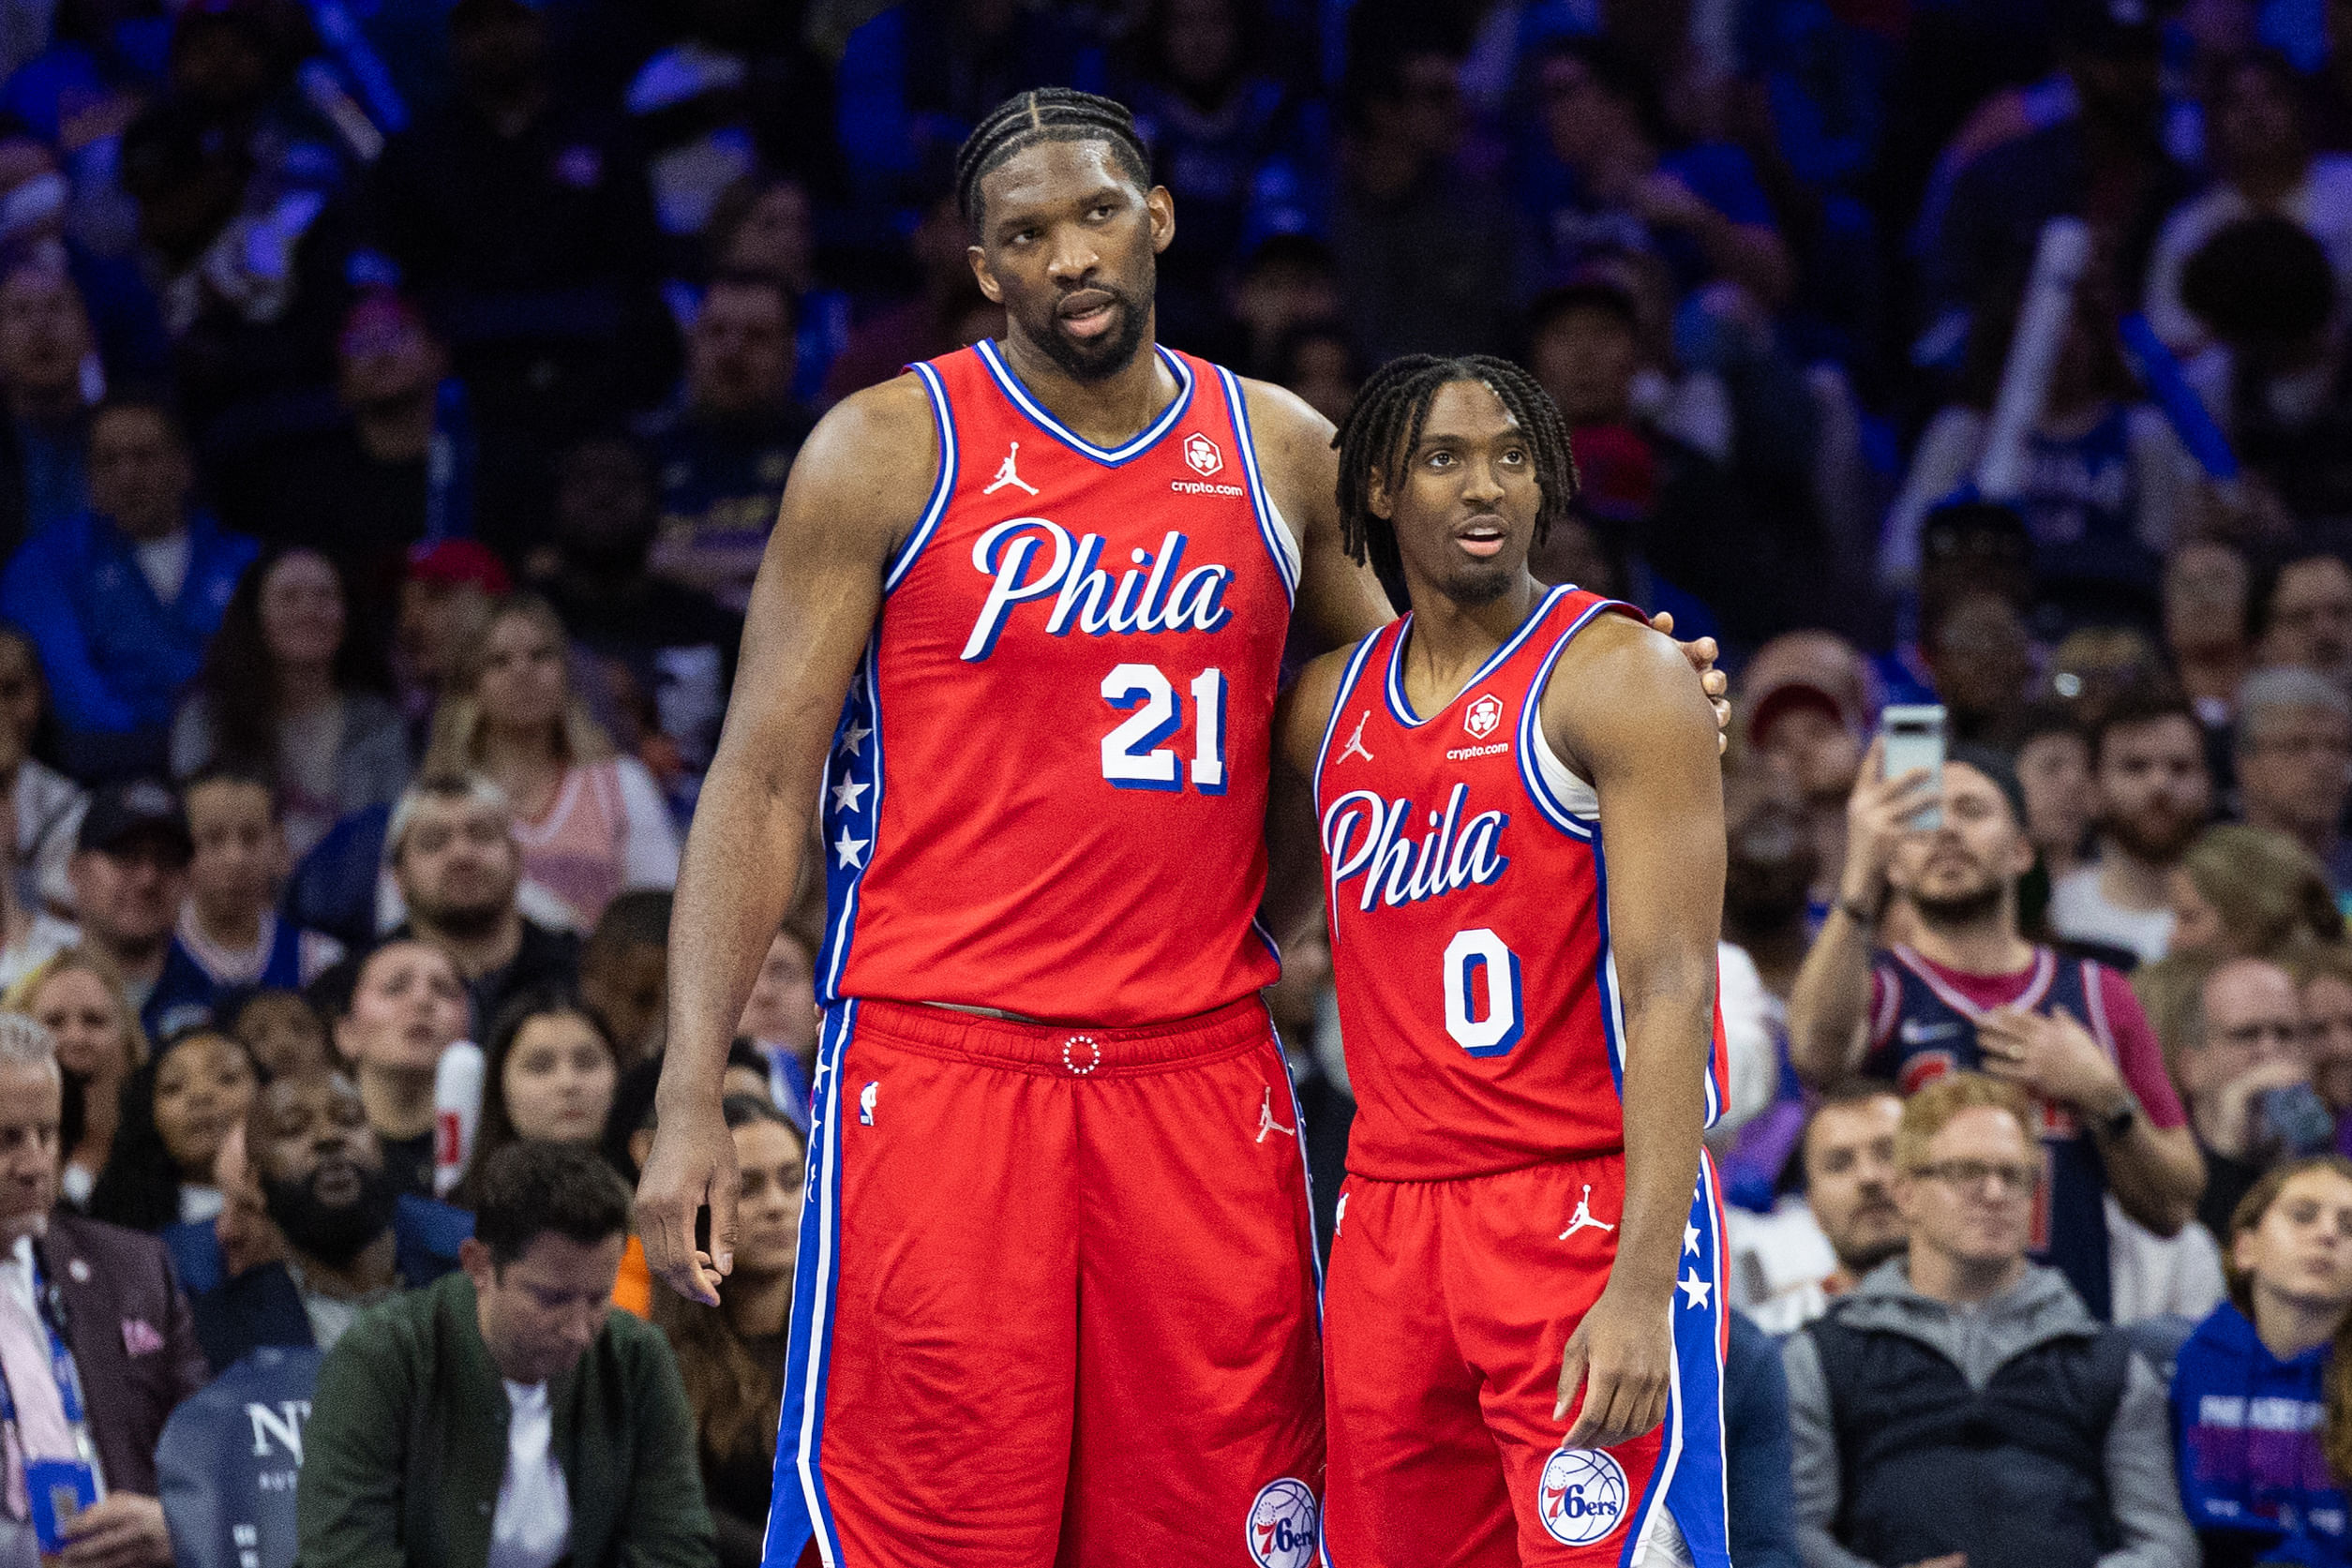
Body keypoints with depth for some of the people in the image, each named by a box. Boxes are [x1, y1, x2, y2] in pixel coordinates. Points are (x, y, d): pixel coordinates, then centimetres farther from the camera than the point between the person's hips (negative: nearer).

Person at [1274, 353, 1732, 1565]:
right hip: (1389, 1216, 6)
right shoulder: (1331, 703, 12)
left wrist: (1642, 1285, -22)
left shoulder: (1617, 677, -7)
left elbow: (1671, 987, -14)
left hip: (1583, 1203, -6)